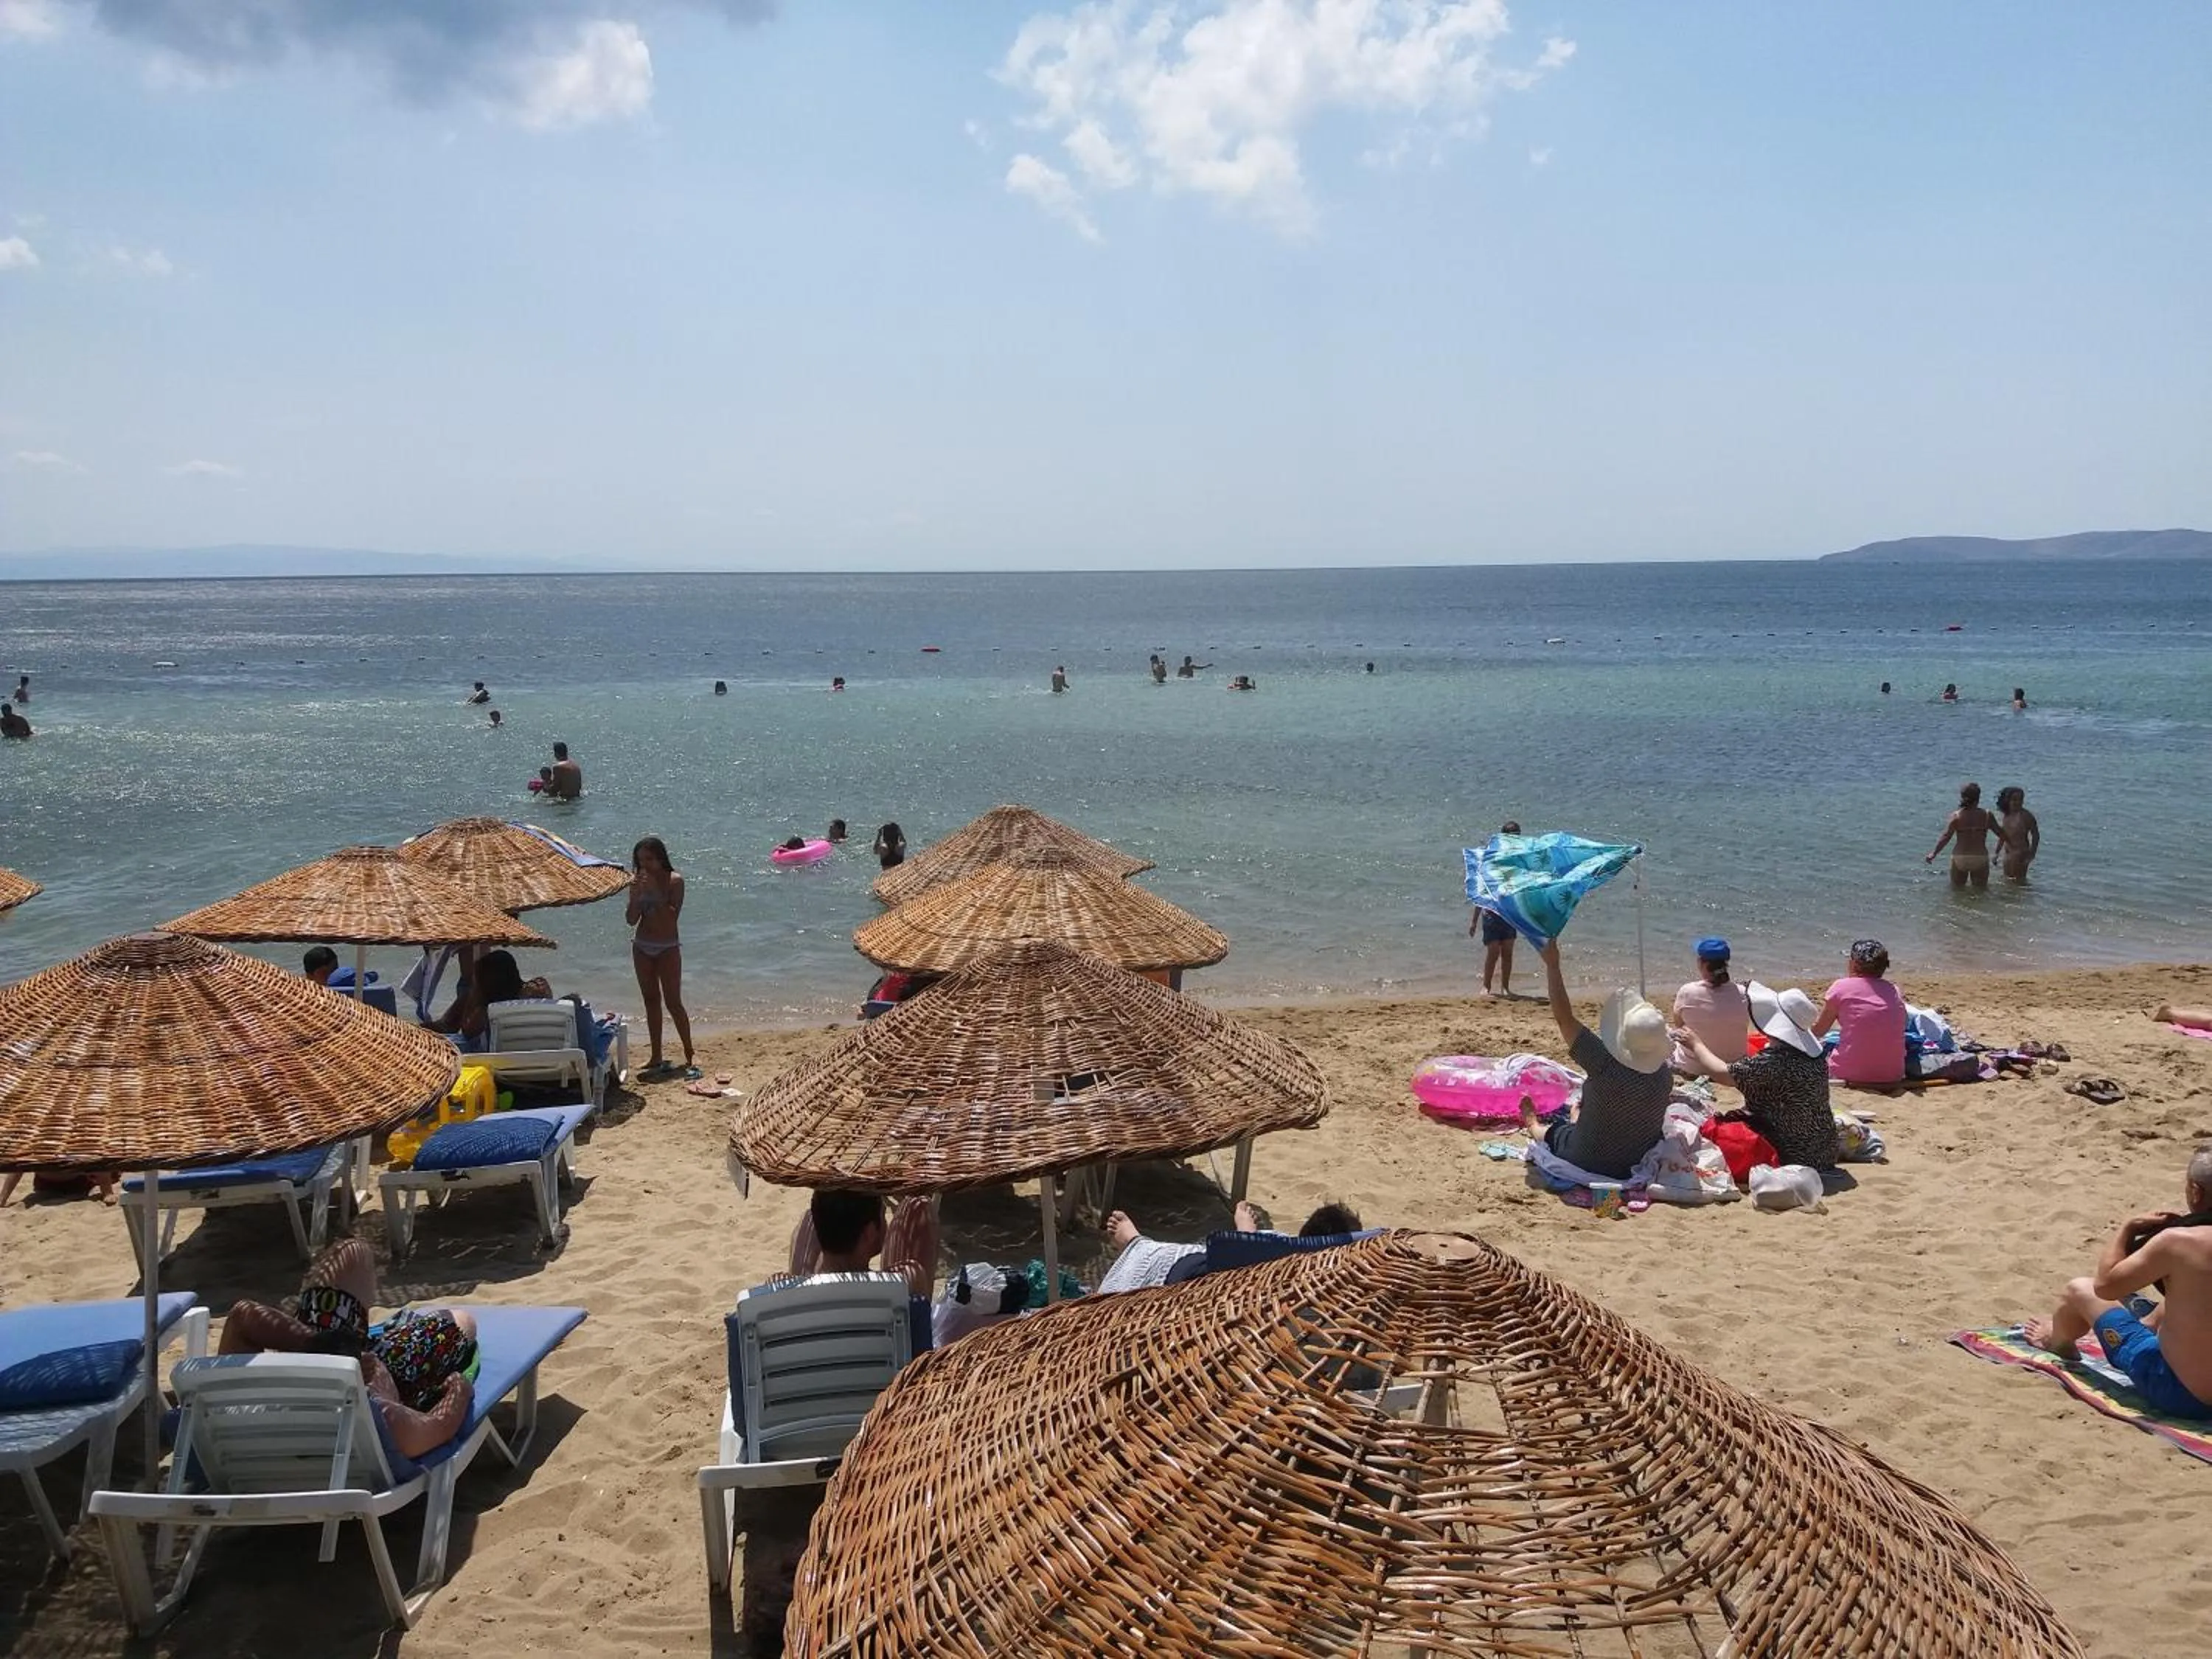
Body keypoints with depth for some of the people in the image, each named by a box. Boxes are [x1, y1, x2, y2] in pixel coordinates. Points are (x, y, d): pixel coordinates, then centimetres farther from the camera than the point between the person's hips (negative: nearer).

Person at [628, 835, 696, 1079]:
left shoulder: (674, 881, -10)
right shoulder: (639, 881, 2)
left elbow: (672, 917, -21)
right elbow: (632, 920, -2)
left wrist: (655, 892, -25)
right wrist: (636, 894, -16)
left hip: (667, 948, -5)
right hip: (642, 947, 5)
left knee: (673, 1003, -8)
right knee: (651, 1002, 10)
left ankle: (689, 1058, -3)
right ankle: (657, 1058, 16)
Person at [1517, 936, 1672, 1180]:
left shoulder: (1606, 1065, -35)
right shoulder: (1663, 1075, -20)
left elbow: (1565, 1017, -27)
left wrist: (1552, 965, -19)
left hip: (1591, 1164, -4)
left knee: (1553, 1130, 29)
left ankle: (1533, 1125, 60)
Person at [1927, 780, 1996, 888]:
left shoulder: (1956, 817, -8)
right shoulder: (1986, 815, -4)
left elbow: (1946, 837, -13)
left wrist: (1934, 854, -6)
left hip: (1960, 859, -1)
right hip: (1980, 858, 1)